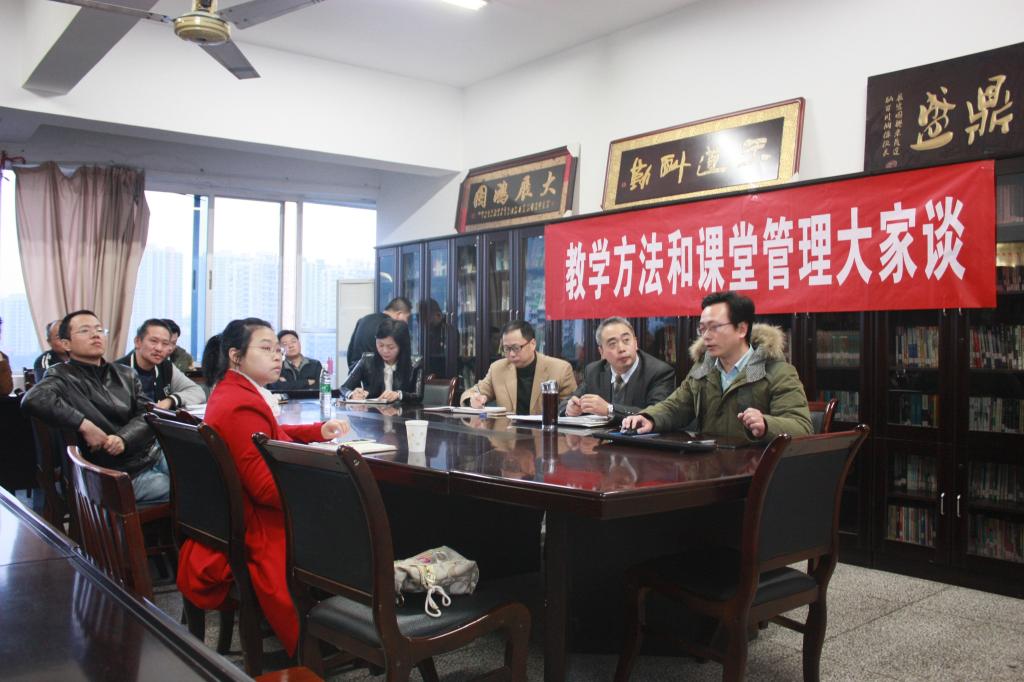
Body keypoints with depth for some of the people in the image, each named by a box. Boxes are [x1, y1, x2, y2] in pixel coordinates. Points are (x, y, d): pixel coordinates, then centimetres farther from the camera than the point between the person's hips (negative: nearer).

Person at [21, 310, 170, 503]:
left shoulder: (125, 374, 15)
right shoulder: (63, 376, -2)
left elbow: (148, 413, 5)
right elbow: (33, 400, -23)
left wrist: (123, 438, -15)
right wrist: (85, 425, -24)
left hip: (157, 456, 6)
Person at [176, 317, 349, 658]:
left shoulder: (231, 391, 9)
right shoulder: (242, 406, -23)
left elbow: (267, 436, 23)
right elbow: (267, 487, -27)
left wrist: (320, 430, 10)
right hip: (256, 537, -10)